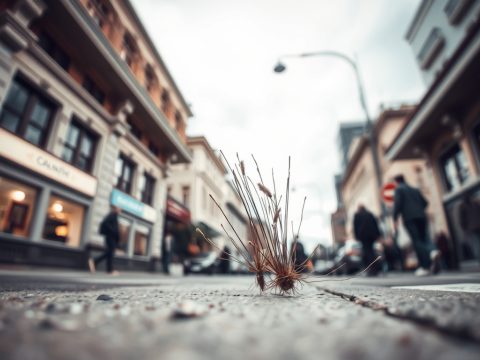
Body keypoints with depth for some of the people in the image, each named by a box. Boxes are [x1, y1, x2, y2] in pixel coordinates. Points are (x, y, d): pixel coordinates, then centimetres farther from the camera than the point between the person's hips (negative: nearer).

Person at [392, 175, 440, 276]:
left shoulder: (399, 189, 4)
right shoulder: (415, 189, 23)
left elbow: (397, 204, -9)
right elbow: (425, 202, 19)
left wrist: (395, 219, -8)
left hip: (409, 218, -5)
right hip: (421, 216, 5)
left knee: (417, 241, -5)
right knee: (425, 237, 7)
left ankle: (425, 266, -9)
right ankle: (433, 251, -25)